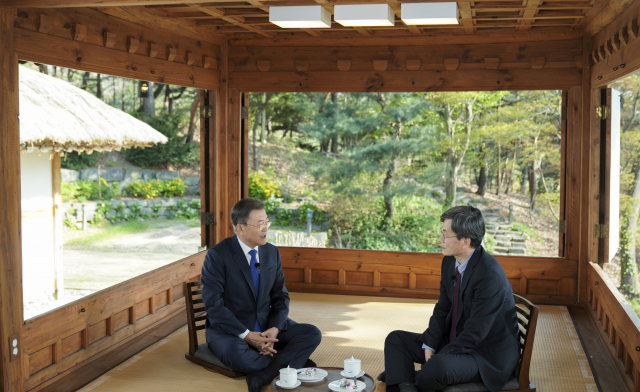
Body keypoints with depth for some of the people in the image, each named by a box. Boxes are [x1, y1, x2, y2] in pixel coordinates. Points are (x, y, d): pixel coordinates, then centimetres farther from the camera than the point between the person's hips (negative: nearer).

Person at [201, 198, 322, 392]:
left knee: (312, 334, -16)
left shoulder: (272, 252, 4)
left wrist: (275, 329, -13)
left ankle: (264, 375, -29)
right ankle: (290, 363, -14)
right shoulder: (217, 255, -13)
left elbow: (280, 296, 6)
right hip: (230, 330, -5)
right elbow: (213, 305, -17)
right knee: (236, 354, -38)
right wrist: (246, 335, -23)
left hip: (266, 326, 5)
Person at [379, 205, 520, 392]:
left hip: (489, 355, -9)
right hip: (456, 341, 9)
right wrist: (429, 346, -4)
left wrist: (436, 360, -19)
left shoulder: (490, 275, -26)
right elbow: (442, 309, 10)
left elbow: (475, 332, -25)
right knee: (396, 339, 4)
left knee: (438, 366, -36)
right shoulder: (450, 262, 1)